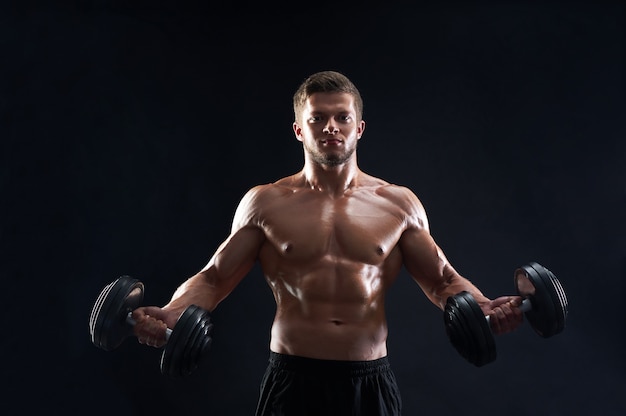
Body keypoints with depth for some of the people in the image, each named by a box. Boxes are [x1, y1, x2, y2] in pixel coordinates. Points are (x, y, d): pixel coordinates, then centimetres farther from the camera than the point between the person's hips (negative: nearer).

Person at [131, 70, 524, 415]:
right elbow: (213, 277, 4)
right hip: (292, 380, -1)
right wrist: (171, 313, -15)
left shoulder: (398, 203, 5)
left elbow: (444, 280, 8)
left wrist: (484, 307, -12)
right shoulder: (265, 203, 2)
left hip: (371, 382, 1)